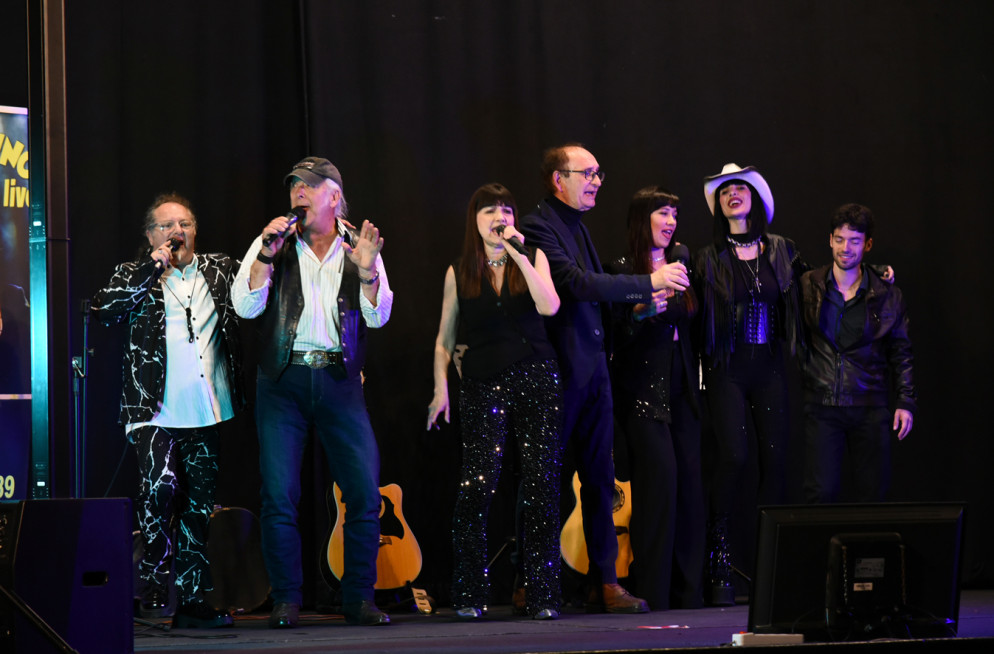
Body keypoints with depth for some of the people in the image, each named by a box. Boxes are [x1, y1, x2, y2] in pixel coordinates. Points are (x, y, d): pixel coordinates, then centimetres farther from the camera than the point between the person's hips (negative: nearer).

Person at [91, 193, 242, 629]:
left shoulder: (221, 271, 16)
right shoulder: (136, 276, 10)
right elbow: (102, 310, -6)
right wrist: (151, 269, -8)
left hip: (209, 413, 3)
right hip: (156, 412, -3)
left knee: (199, 506, 5)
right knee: (160, 487, -21)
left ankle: (192, 600, 11)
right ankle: (153, 584, -6)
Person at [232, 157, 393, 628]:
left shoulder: (359, 246, 10)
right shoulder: (273, 244, 8)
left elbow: (377, 316, 1)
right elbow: (245, 306, -4)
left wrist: (365, 271, -15)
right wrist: (267, 254, -15)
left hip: (339, 381, 1)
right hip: (283, 381, -1)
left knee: (365, 491, -5)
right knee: (278, 495, -6)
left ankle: (358, 599, 5)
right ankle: (286, 601, 3)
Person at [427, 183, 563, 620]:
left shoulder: (532, 257, 7)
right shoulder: (459, 273, 9)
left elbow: (549, 306, -11)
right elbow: (444, 338, 14)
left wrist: (519, 255, -14)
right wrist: (441, 387, 4)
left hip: (536, 378, 1)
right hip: (483, 383, 0)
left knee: (541, 484, -3)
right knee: (477, 484, -13)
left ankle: (541, 594, 4)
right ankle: (468, 595, -3)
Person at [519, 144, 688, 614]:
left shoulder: (578, 225, 17)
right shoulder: (537, 227, -12)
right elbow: (578, 284, -23)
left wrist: (638, 303, 6)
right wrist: (649, 283, -20)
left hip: (593, 367, 9)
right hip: (559, 369, -8)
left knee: (600, 477, 6)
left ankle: (604, 583, 9)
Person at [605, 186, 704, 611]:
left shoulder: (681, 261, 14)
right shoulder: (621, 271, -4)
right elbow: (614, 335, -8)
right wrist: (641, 311, -23)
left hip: (681, 392, 6)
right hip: (642, 393, -6)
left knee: (689, 484, 1)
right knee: (660, 477, -14)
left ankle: (687, 590, 6)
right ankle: (651, 590, -9)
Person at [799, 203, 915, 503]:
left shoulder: (887, 295, 6)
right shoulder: (808, 287, 4)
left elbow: (900, 352, 10)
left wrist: (906, 401, 4)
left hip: (870, 409, 1)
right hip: (822, 407, -1)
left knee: (873, 491, 1)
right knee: (822, 492, -8)